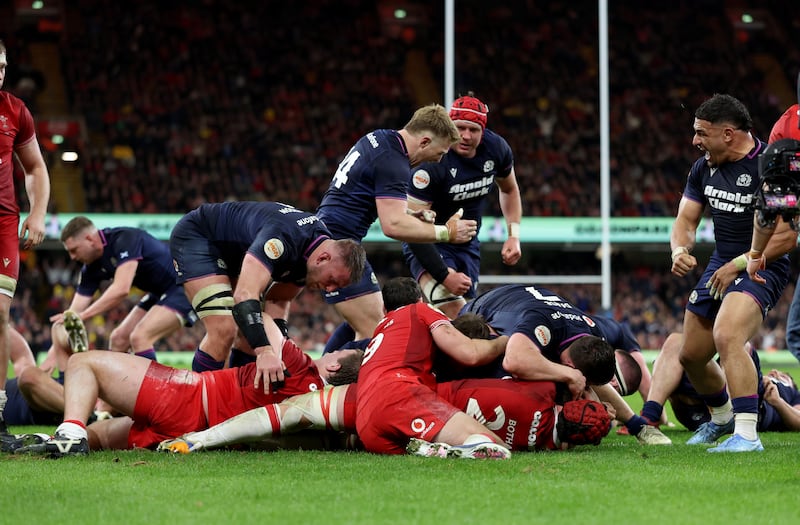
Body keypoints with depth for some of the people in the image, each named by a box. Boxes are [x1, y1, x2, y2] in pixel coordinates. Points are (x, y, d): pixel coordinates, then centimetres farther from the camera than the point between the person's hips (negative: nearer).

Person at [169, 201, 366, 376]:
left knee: (255, 332, 4)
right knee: (223, 331, -22)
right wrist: (265, 351, -57)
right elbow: (245, 296, -48)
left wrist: (275, 346, -11)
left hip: (231, 255, 9)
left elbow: (279, 299, 3)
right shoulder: (283, 239, -37)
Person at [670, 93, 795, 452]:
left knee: (726, 337, -32)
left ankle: (747, 433, -31)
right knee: (691, 355, 15)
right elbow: (685, 221, 11)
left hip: (760, 268, -8)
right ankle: (722, 418, 42)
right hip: (720, 266, 8)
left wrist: (737, 265, -19)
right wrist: (680, 251, -12)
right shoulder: (704, 168, 5)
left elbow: (786, 237, -19)